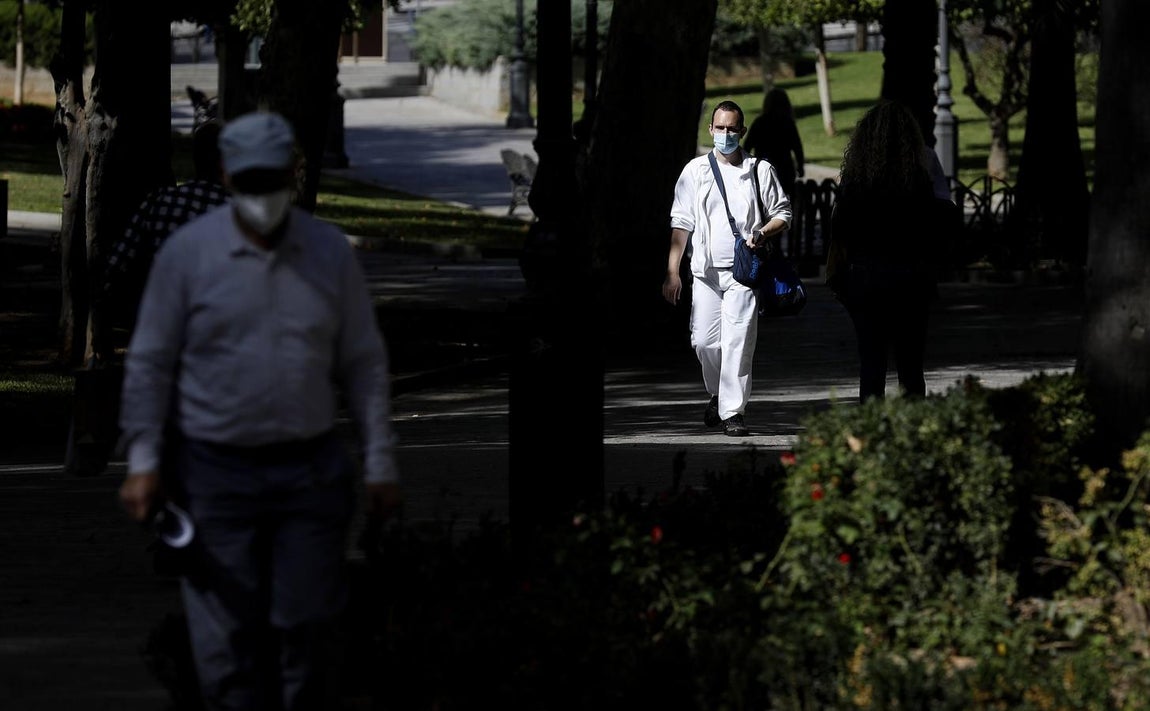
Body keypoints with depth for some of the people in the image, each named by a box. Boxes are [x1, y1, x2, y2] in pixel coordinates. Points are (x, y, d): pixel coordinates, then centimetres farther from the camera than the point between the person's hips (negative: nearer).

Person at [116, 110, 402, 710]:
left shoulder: (331, 253, 3)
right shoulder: (187, 252, -2)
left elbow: (364, 363, 7)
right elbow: (149, 362, 2)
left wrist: (379, 464, 4)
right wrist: (143, 460, -5)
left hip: (311, 469, 2)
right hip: (217, 472, -1)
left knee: (308, 627, 3)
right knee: (228, 637, -3)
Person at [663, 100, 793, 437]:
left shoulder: (760, 171, 6)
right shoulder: (695, 171, 9)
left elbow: (783, 215, 12)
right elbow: (681, 222, 8)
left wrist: (762, 234, -10)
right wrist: (672, 271, 2)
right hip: (706, 270, 2)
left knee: (738, 341, -11)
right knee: (704, 341, 0)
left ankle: (732, 411, -8)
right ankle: (719, 393, 27)